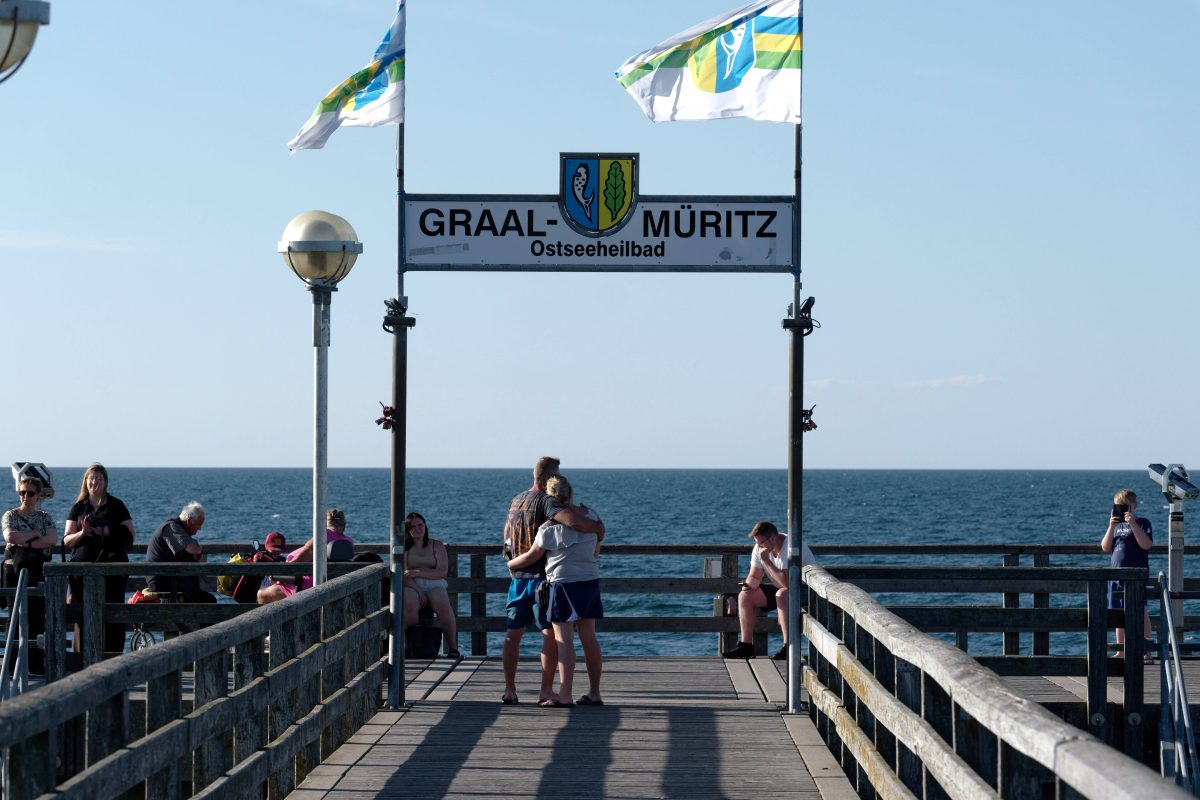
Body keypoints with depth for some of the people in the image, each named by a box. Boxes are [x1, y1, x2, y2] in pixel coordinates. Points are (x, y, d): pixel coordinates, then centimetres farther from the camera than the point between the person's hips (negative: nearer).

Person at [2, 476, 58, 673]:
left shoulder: (45, 517, 11)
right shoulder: (11, 515, 5)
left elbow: (53, 540, -6)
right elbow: (10, 536, -14)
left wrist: (27, 543, -13)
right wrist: (35, 534, -8)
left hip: (39, 571, 2)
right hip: (16, 570, -2)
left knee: (38, 616, -1)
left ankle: (37, 664, 2)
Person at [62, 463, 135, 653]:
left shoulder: (116, 506, 8)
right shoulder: (78, 508, 13)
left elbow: (129, 536, 1)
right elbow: (67, 541, 8)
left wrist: (104, 532, -11)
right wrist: (83, 532, -11)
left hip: (111, 566, -1)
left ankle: (112, 655, -4)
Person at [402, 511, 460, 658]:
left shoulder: (437, 546, 14)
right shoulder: (404, 549, 14)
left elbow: (442, 572, 0)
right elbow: (404, 576, 1)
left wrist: (418, 572, -12)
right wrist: (419, 593, -15)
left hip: (434, 585, 0)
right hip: (412, 587, 0)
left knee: (443, 605, -34)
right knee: (409, 605, -37)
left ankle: (453, 648, -31)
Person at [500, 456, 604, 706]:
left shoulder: (516, 501, 11)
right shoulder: (546, 501, -14)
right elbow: (570, 519, -31)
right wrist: (597, 528, -17)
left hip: (517, 577, 7)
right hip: (542, 576, -7)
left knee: (513, 633, 11)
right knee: (551, 633, 1)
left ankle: (509, 690, 10)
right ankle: (546, 690, -2)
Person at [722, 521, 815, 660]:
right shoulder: (759, 548, -5)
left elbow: (787, 582, -35)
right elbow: (755, 577, 3)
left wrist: (766, 561, -32)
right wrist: (749, 585, -21)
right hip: (779, 589, 8)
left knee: (782, 594, -38)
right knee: (745, 596, -4)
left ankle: (789, 647, -35)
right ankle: (746, 645, -5)